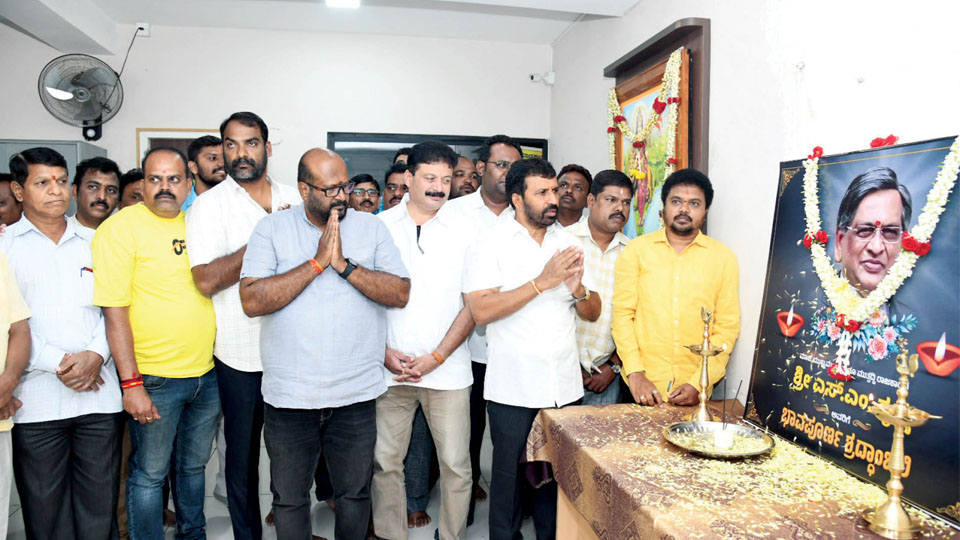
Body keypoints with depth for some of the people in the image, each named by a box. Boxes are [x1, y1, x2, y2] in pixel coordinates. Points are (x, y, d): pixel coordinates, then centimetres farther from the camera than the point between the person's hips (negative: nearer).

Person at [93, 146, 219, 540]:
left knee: (193, 464, 21)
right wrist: (131, 383, -17)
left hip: (206, 373, 6)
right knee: (149, 473, 8)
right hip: (153, 379, -5)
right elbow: (114, 310, -14)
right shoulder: (121, 227, -11)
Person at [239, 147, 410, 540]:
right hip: (288, 395, 0)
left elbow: (401, 293, -7)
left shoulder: (372, 228, 2)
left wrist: (344, 264, -16)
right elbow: (252, 300, -13)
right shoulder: (272, 229, -1)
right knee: (289, 499, 16)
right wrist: (318, 262, -16)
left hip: (356, 394, 1)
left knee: (355, 494, 17)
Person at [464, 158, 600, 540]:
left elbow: (592, 313, 11)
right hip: (512, 389, -4)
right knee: (509, 475, 9)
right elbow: (481, 311, -17)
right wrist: (542, 282, -19)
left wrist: (578, 290, -11)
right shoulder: (489, 245, -4)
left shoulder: (568, 243, 10)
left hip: (565, 388, 4)